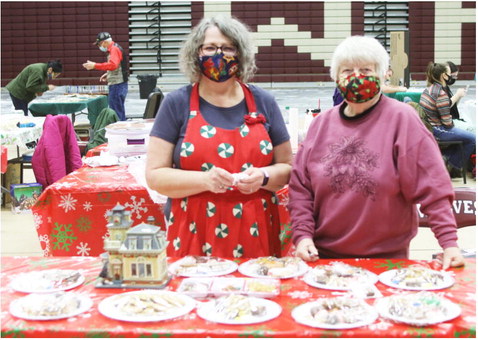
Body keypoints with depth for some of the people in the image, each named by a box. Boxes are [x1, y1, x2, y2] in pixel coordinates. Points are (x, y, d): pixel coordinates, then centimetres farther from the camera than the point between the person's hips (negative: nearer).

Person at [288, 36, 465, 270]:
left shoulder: (401, 118, -7)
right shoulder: (322, 123, 3)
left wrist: (449, 242, -17)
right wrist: (302, 234, -8)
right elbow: (300, 186, 4)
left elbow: (432, 187, -11)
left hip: (387, 257, -2)